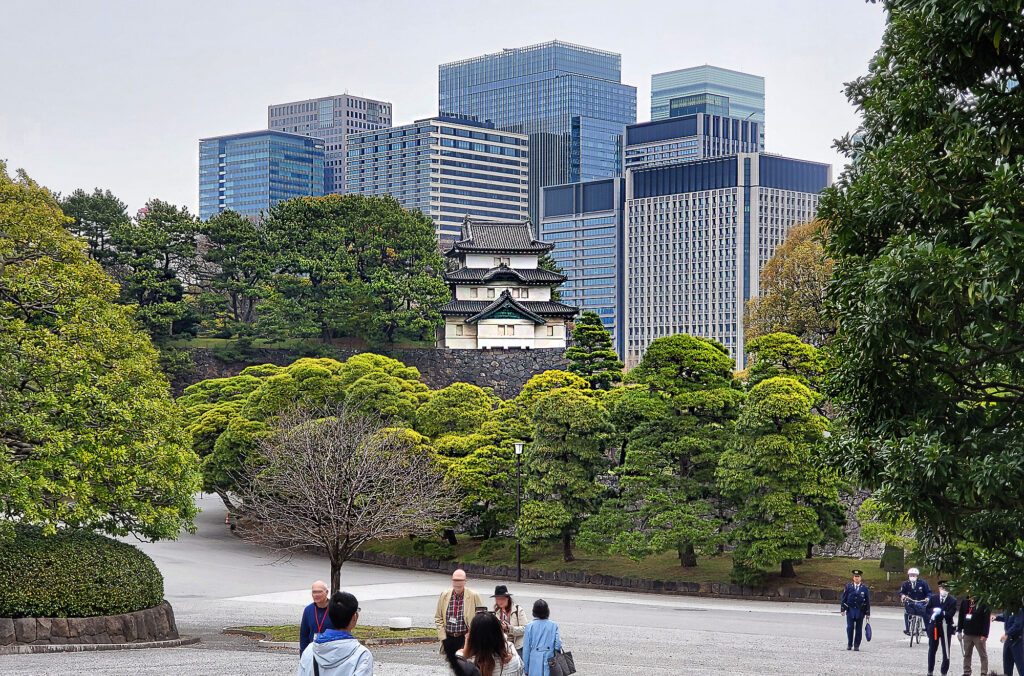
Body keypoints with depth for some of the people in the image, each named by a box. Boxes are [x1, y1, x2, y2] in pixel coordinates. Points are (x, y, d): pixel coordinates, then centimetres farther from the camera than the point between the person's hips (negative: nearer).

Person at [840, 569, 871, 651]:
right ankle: (849, 645, 9)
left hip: (860, 611, 0)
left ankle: (856, 646, 10)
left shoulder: (864, 588, 4)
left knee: (858, 629, 2)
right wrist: (842, 609, 1)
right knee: (850, 628, -5)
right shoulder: (848, 586, 5)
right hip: (850, 610, 0)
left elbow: (868, 601, 6)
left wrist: (868, 613, 3)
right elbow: (844, 598, 7)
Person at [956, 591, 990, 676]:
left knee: (983, 655, 2)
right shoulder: (964, 601, 6)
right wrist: (959, 630, 11)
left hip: (979, 635, -5)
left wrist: (984, 635, -13)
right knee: (967, 654, 11)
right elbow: (960, 616, 15)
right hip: (967, 634, 5)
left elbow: (987, 620, -9)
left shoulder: (983, 603, -9)